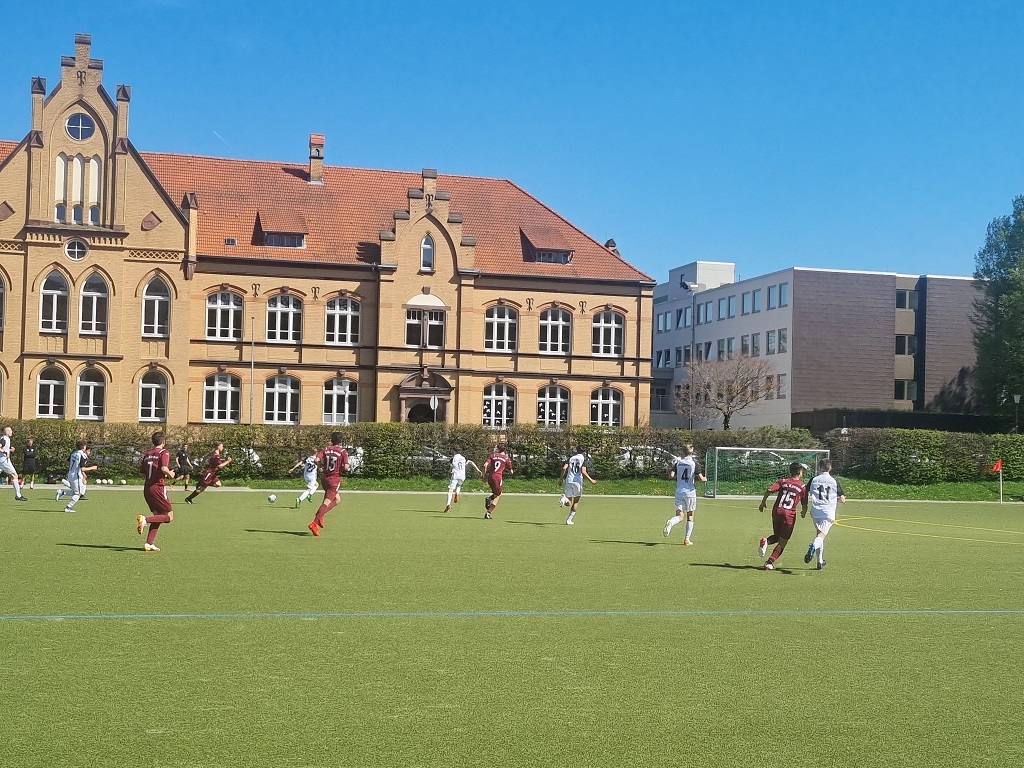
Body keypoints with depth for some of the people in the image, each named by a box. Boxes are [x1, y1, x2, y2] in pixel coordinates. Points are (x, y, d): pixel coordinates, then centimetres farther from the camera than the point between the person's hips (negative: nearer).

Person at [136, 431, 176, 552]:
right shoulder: (164, 452, -5)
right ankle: (145, 519, -20)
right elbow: (164, 468, -22)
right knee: (169, 516, -1)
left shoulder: (148, 454, 16)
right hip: (158, 487, -8)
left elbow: (142, 473, 18)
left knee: (158, 516, 15)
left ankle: (149, 543, 6)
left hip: (147, 488, 8)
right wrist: (170, 474, -1)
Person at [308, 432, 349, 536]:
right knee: (327, 502, -9)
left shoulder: (326, 449, 4)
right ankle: (315, 523, -20)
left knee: (337, 500, 23)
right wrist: (341, 468, 6)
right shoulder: (343, 452, -7)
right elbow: (346, 467, -16)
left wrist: (324, 465, 9)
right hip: (335, 479, -6)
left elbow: (317, 460, -9)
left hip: (325, 478, 6)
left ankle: (320, 514, 7)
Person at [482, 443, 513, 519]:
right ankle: (488, 513, -2)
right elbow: (511, 472, 9)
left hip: (490, 477, 4)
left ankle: (489, 498, -1)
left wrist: (484, 474, 5)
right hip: (498, 477, -4)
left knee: (499, 494, 27)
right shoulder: (507, 458, 4)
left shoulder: (493, 455, 8)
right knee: (497, 496, 8)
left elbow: (485, 465, -5)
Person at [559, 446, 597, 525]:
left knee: (569, 502, 7)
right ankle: (569, 519, 9)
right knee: (576, 501, 15)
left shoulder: (571, 458, 11)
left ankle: (564, 498, -29)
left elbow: (564, 468, -1)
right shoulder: (584, 459, 0)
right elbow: (583, 472, -13)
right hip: (578, 481, -3)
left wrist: (561, 478, 12)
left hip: (569, 481, 3)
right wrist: (591, 480, -5)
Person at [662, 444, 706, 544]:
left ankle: (670, 522, -31)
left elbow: (671, 475, -7)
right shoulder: (694, 463, -5)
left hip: (679, 492, 2)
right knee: (690, 516, 11)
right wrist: (705, 479, 12)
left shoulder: (678, 462, 3)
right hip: (690, 492, -2)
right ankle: (687, 539, 9)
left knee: (679, 516, 2)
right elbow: (700, 478, -10)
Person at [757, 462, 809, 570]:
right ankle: (770, 562, -2)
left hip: (776, 511, 3)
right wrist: (804, 513, 24)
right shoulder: (803, 486, 1)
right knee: (783, 542, 8)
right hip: (789, 514, -3)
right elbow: (804, 505, 2)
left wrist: (763, 502, 4)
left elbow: (769, 490, -8)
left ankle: (766, 541, -9)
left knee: (777, 536, 23)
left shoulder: (782, 481, 6)